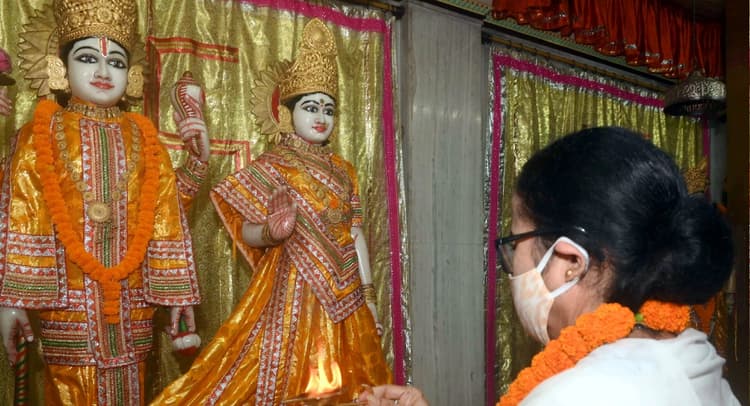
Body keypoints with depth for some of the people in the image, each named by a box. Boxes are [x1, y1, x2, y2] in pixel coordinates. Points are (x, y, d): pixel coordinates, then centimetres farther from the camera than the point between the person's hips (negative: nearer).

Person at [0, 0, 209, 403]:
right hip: (66, 302, -2)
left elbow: (165, 216, 4)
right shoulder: (42, 133, 1)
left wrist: (176, 292, 2)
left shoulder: (142, 136, 7)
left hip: (131, 302, 2)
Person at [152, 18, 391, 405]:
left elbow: (355, 234, 10)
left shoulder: (343, 170, 9)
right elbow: (246, 231, -9)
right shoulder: (271, 166, -6)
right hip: (293, 291, -5)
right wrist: (271, 232, -31)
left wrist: (368, 293, 9)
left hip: (343, 295, 5)